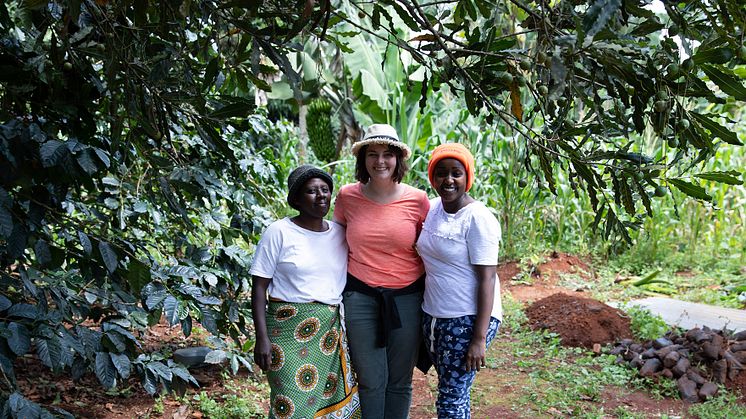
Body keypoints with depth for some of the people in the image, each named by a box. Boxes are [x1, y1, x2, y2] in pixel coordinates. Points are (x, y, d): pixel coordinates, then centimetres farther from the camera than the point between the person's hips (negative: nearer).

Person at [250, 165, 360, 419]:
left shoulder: (339, 233, 8)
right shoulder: (279, 232, -5)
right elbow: (259, 288, -5)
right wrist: (262, 338, -12)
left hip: (331, 331, 5)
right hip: (290, 331, -5)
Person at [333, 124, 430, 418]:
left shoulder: (418, 199, -5)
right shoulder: (347, 197, -1)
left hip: (407, 297, 0)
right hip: (360, 297, 1)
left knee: (400, 381, 10)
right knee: (370, 381, 7)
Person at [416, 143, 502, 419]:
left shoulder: (477, 218, -15)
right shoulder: (431, 208, 5)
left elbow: (487, 278, -17)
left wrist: (479, 338, -19)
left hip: (468, 320, -7)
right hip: (433, 316, 7)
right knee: (452, 391, 17)